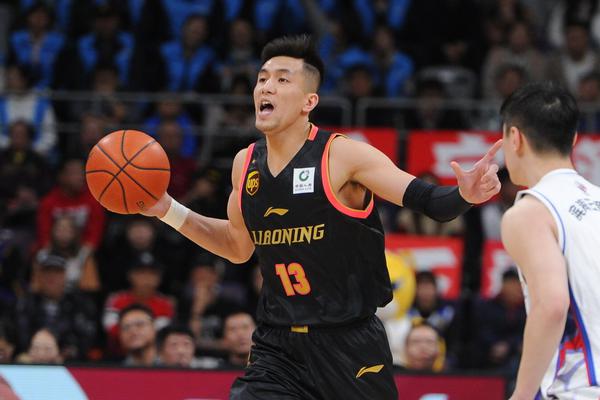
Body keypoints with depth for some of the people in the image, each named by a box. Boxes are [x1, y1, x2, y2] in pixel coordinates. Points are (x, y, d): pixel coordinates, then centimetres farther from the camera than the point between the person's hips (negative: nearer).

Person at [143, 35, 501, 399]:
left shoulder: (343, 156, -12)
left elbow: (429, 202, -14)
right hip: (277, 345, 4)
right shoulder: (246, 164, 5)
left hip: (349, 343, -4)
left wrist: (464, 195, -36)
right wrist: (169, 211, 16)